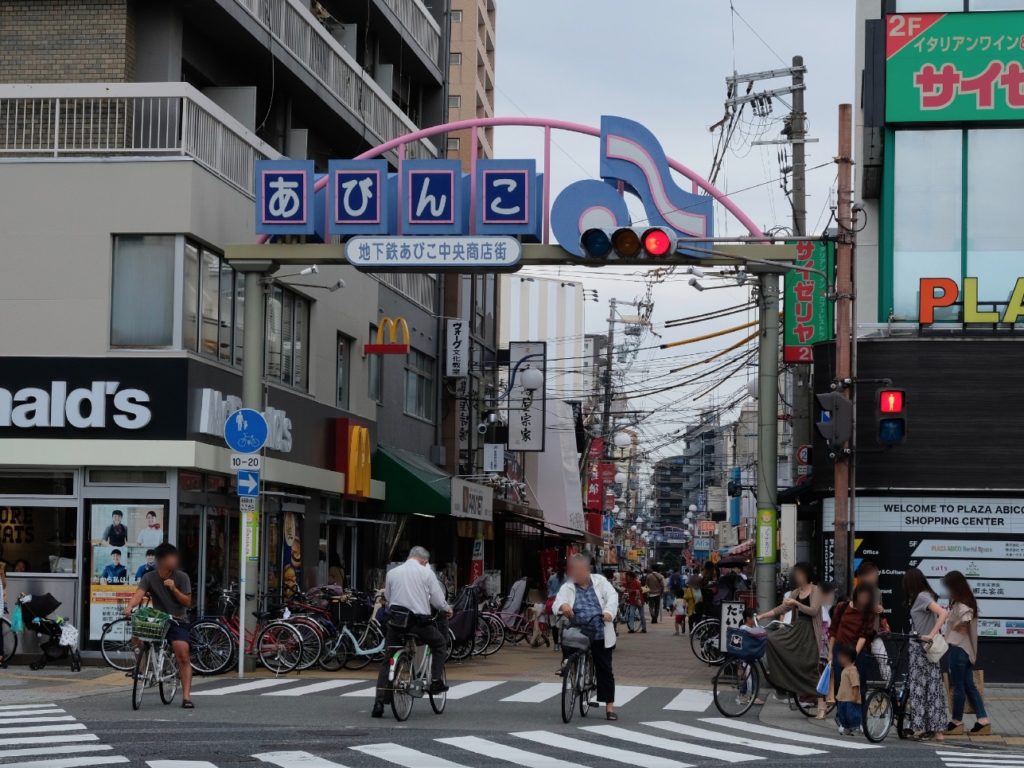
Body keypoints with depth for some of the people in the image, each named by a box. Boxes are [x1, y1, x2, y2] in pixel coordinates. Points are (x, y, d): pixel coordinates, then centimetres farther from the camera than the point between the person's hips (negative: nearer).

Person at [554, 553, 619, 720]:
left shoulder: (599, 581, 6)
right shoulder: (568, 587, 2)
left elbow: (612, 596, -6)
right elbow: (558, 601, -15)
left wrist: (609, 612, -27)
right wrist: (563, 606, -41)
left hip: (600, 636, 0)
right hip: (575, 635, 0)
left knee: (605, 670, 3)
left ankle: (609, 706, 9)